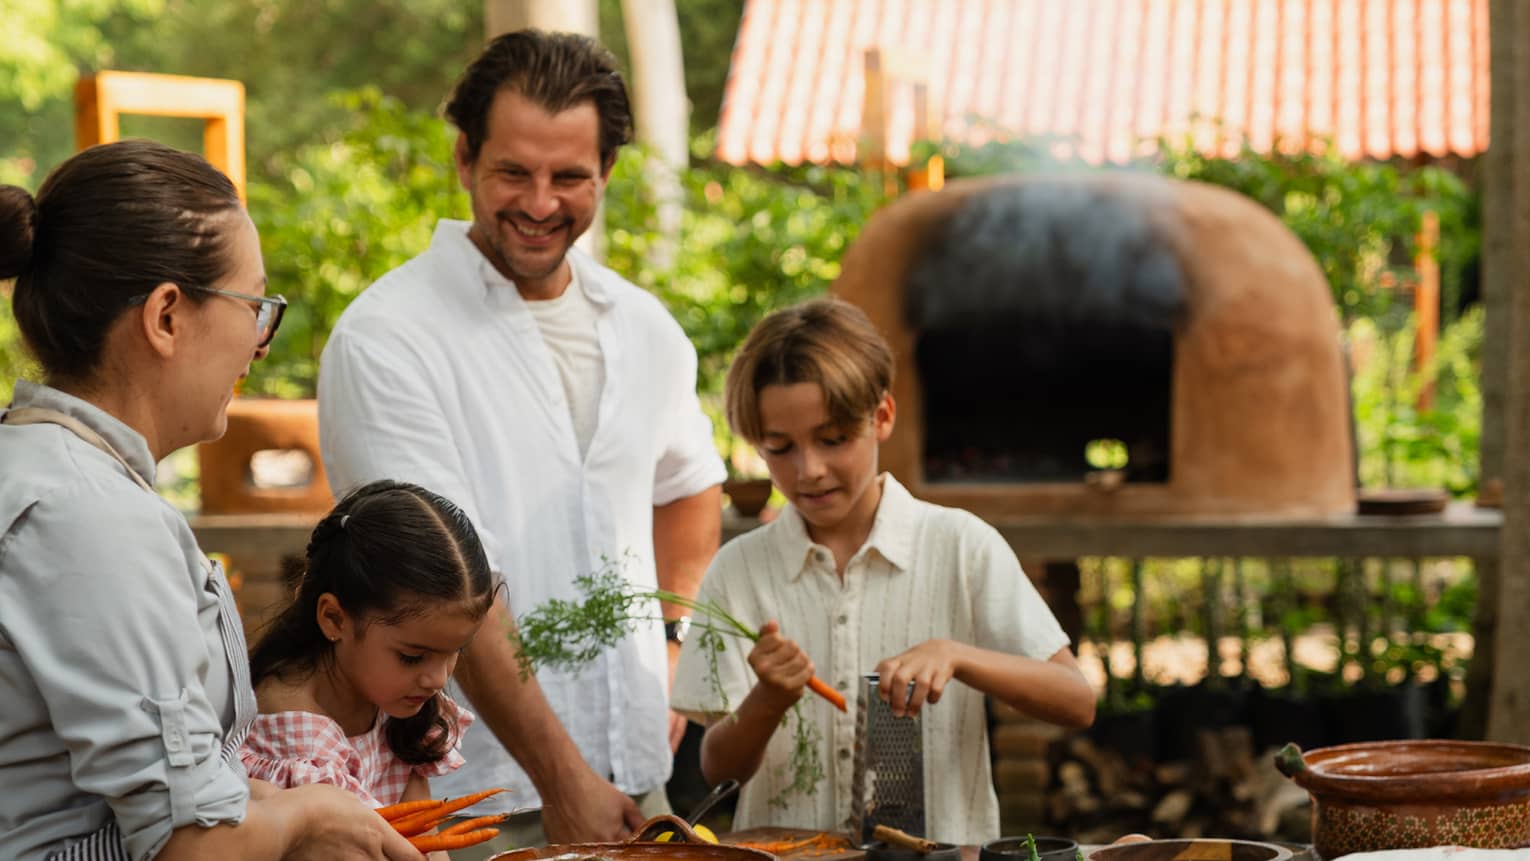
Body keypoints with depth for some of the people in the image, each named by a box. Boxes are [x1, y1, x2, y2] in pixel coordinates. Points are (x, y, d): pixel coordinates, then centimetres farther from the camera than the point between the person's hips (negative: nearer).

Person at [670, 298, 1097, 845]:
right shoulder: (738, 569, 4)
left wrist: (953, 655, -17)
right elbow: (719, 767, 3)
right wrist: (768, 701, -15)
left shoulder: (962, 547, 1)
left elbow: (1077, 703, -3)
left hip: (941, 847, -1)